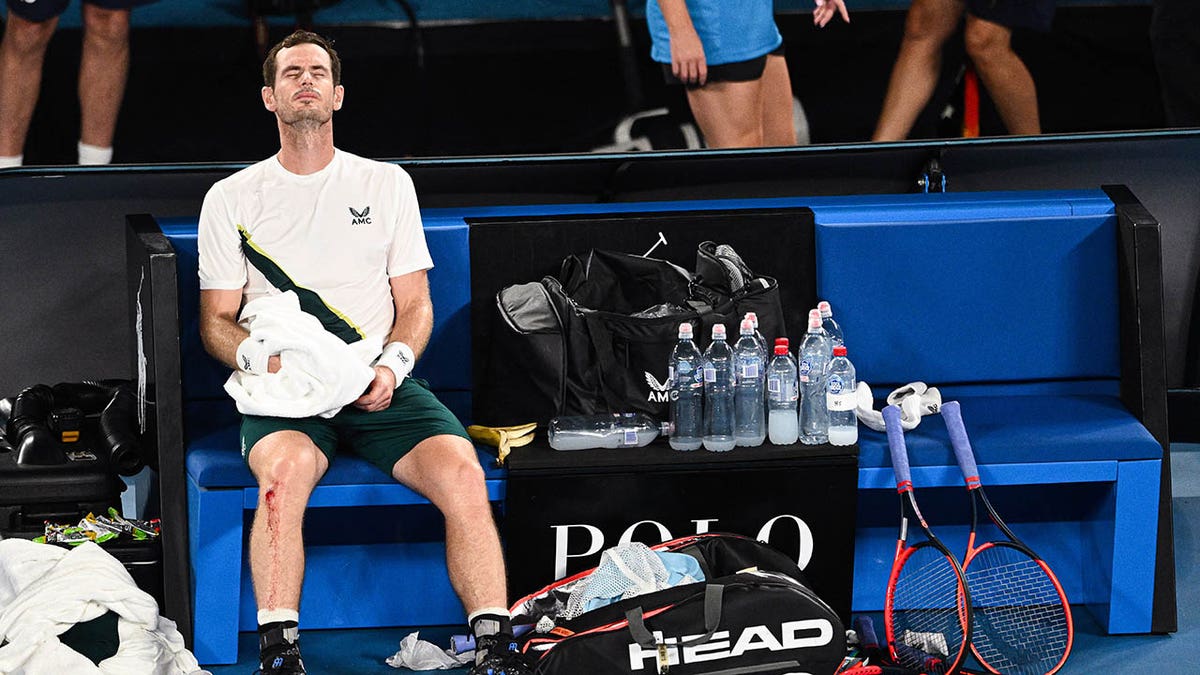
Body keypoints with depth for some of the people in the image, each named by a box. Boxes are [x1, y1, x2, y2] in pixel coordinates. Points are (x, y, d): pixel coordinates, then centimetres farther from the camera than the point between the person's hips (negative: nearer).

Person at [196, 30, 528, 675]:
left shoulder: (387, 184, 15)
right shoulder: (232, 198, 11)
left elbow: (415, 304, 13)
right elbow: (216, 320, 10)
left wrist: (392, 364, -8)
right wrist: (260, 358, -13)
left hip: (380, 385, 2)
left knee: (461, 473, -27)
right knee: (286, 468, -37)